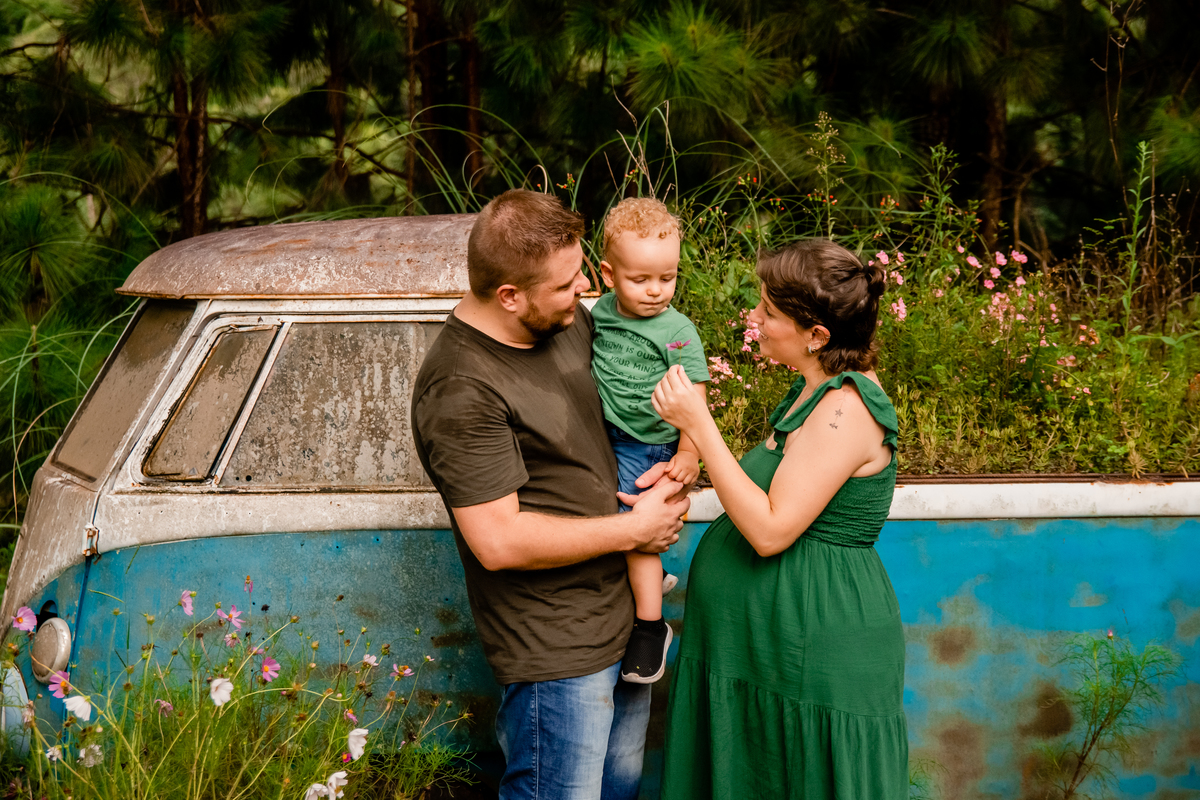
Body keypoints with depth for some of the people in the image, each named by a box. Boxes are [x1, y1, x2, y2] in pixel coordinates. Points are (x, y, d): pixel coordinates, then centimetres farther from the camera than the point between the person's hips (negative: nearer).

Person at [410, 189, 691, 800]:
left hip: (621, 607, 9)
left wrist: (674, 468, -1)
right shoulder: (459, 392, -24)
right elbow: (499, 541, -26)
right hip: (555, 645, -8)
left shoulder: (570, 320, 1)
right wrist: (633, 529, -17)